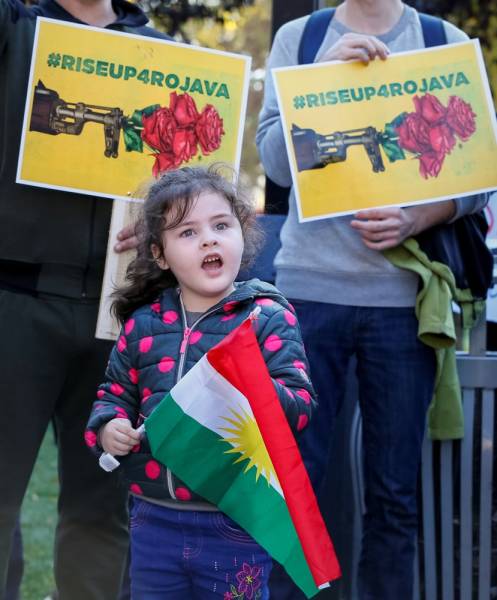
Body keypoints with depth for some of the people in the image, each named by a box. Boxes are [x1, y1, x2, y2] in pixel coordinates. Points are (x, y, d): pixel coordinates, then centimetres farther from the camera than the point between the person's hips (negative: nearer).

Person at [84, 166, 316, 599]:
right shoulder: (143, 323, 7)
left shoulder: (268, 317, -4)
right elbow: (115, 392, 18)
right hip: (155, 522, 4)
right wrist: (108, 428, -2)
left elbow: (302, 402, -10)